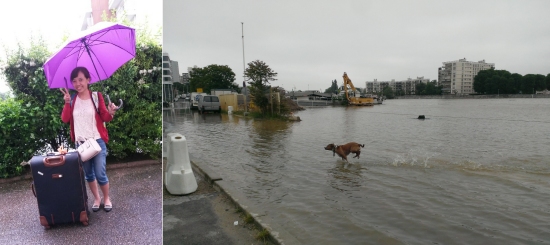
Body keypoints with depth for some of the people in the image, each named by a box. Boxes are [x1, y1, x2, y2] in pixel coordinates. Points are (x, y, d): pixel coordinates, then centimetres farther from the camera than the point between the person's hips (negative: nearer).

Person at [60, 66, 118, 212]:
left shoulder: (97, 96, -4)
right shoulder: (72, 99, 4)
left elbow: (105, 118, -2)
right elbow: (65, 119, -4)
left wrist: (110, 113, -23)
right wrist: (67, 102, -15)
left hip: (98, 142, -3)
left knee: (100, 174, -3)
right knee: (88, 174, 13)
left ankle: (107, 198, 19)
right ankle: (97, 199, 31)